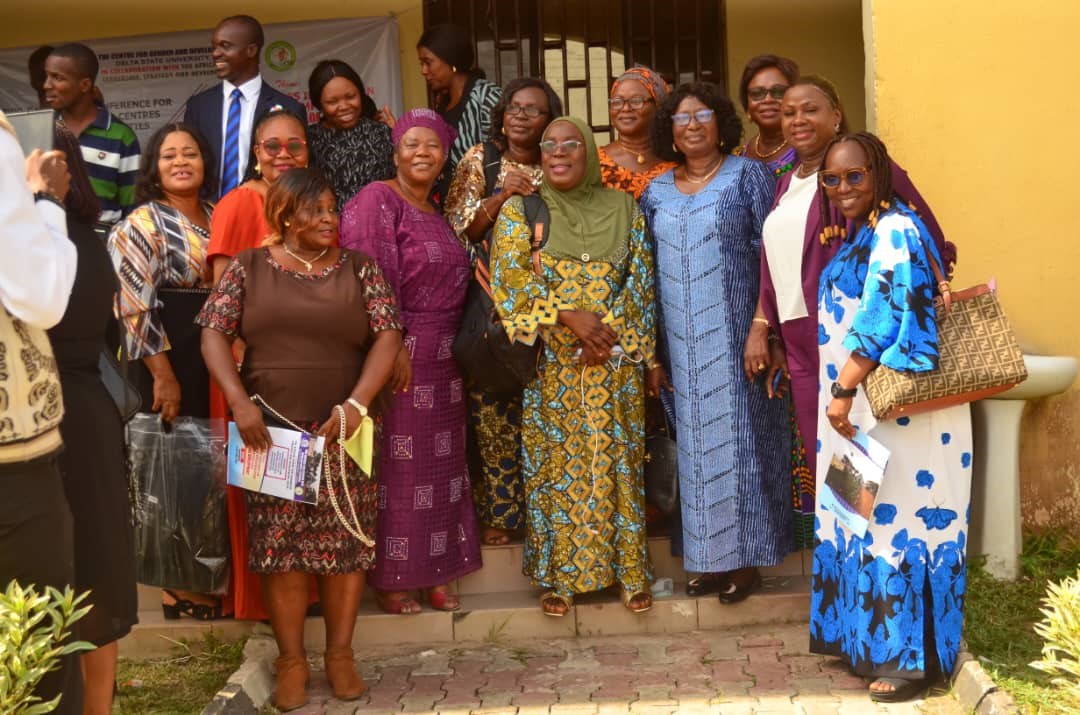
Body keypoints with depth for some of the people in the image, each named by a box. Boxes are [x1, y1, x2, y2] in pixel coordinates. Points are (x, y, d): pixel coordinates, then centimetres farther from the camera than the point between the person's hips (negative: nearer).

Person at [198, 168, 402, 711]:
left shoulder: (360, 268, 4)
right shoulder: (248, 268, 5)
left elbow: (388, 336, -3)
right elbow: (215, 334, 0)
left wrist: (357, 403, -17)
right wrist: (239, 402, -15)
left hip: (341, 431, 0)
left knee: (345, 541, 2)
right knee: (278, 543, 1)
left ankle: (340, 653, 16)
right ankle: (291, 658, 13)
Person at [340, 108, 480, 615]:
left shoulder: (437, 215, 16)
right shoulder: (376, 201, -8)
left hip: (441, 360, 8)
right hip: (396, 354, -8)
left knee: (439, 466, 10)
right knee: (396, 469, -2)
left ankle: (435, 574, 20)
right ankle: (390, 579, 10)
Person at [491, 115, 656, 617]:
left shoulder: (623, 208, 7)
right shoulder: (519, 211, 2)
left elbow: (640, 280, 3)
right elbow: (511, 280, -7)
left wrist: (609, 332, -11)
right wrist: (569, 316, -17)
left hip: (614, 364, 1)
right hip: (551, 367, -1)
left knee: (617, 459, 4)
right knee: (556, 463, 2)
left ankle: (629, 571, 14)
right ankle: (560, 574, 13)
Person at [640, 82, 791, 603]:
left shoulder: (748, 175, -1)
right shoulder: (656, 192, 10)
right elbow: (648, 274, 11)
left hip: (736, 336, -4)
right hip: (683, 343, 4)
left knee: (738, 437, 1)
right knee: (696, 442, 9)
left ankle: (745, 557, 12)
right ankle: (711, 557, 20)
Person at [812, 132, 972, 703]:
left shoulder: (895, 232, -14)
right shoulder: (861, 235, 15)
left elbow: (880, 320, -22)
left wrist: (843, 388, -21)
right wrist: (841, 390, 16)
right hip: (864, 404, 10)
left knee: (898, 520, -5)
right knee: (865, 519, 14)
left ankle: (910, 658, 4)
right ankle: (871, 639, 26)